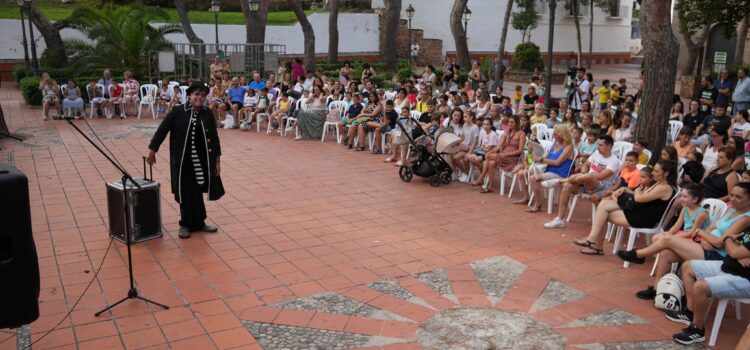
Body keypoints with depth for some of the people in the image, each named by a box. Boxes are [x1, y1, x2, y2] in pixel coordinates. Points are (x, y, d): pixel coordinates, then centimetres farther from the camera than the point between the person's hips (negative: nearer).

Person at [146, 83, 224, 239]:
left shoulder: (208, 114, 1)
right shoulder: (177, 112, -7)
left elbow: (214, 138, 5)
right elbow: (162, 130, -3)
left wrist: (217, 160, 5)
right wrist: (152, 151, -4)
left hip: (202, 161, 2)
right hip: (182, 161, -2)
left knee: (197, 192, 8)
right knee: (185, 193, 5)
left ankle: (198, 223, 25)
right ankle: (186, 224, 21)